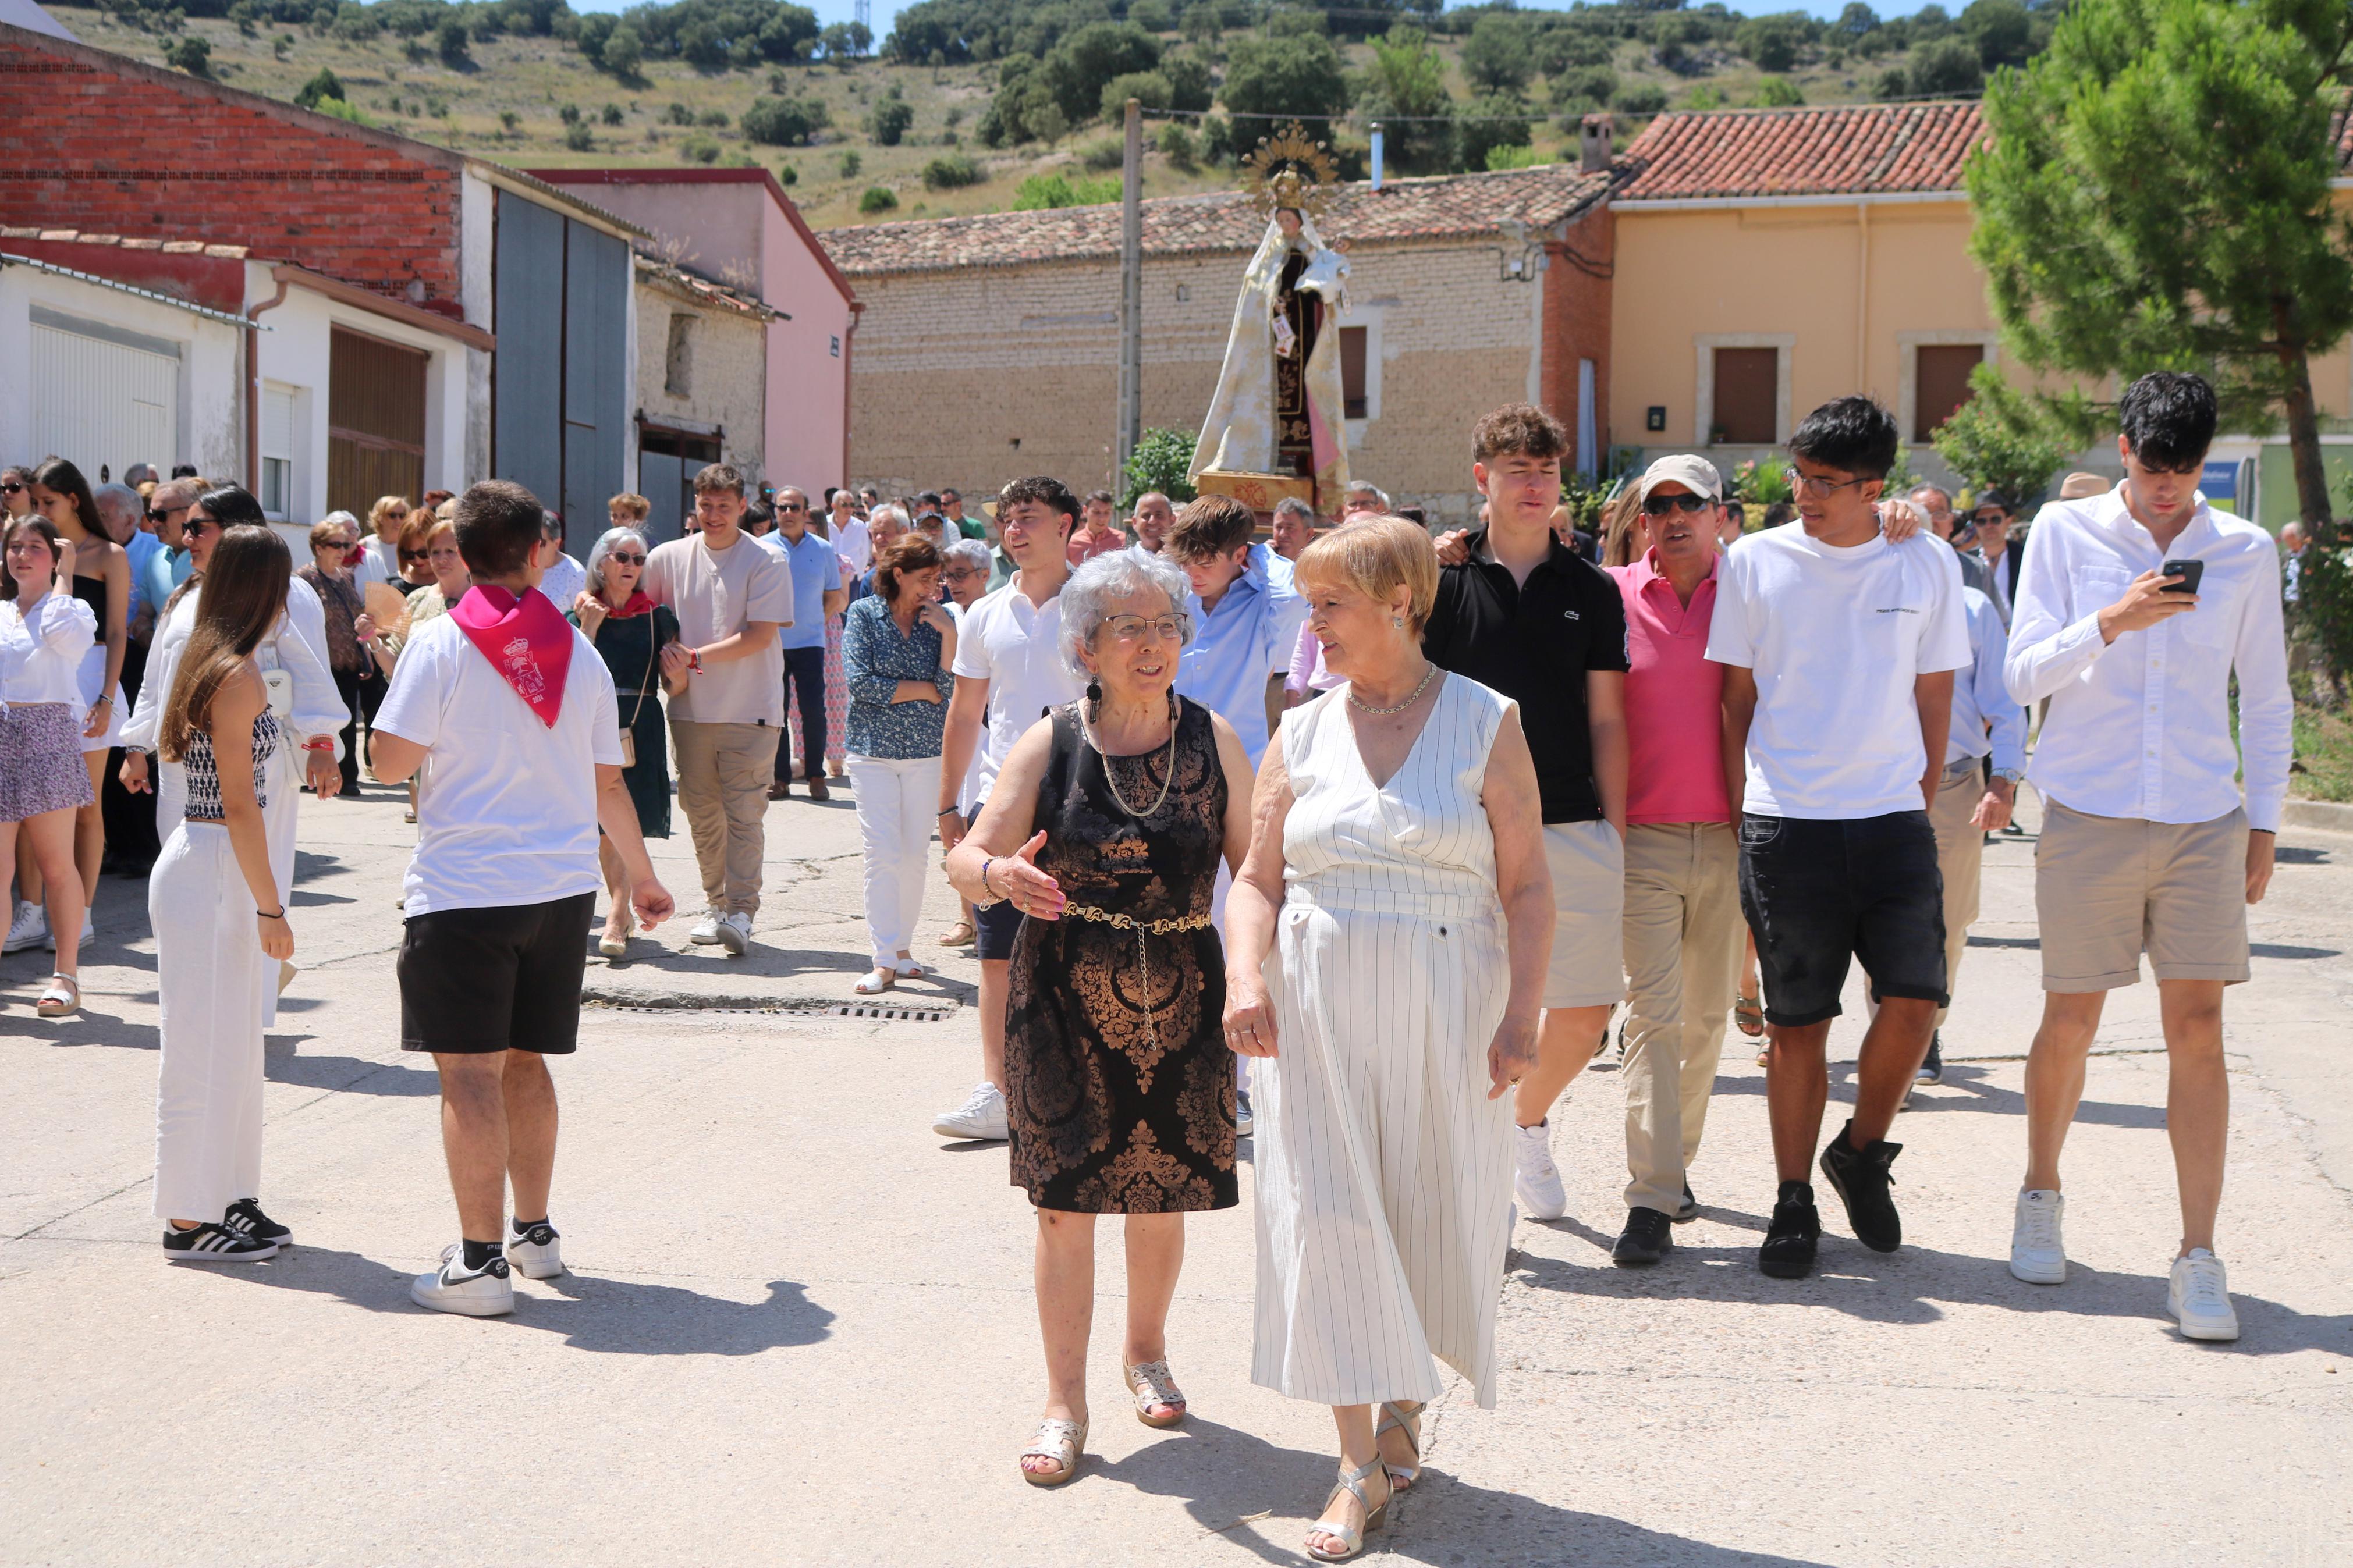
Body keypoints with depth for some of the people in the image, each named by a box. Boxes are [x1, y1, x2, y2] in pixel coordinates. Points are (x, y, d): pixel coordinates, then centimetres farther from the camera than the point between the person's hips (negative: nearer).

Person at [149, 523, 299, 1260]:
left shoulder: (204, 661, 11)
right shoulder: (239, 676, -16)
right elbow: (239, 804, -19)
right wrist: (270, 906, -16)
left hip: (210, 865, 9)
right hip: (213, 871, -9)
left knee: (235, 1043, 15)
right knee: (206, 1047, -1)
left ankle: (228, 1200, 24)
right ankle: (189, 1220, 7)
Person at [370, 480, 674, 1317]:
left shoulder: (441, 644, -9)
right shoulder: (579, 652, 6)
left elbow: (392, 761, -9)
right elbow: (608, 784, 12)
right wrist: (642, 875, 26)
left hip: (464, 891, -5)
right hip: (563, 887, 5)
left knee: (470, 1071, -2)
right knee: (524, 1060, 18)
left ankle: (480, 1262, -2)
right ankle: (534, 1233, 27)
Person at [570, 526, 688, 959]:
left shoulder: (658, 616, 4)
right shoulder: (581, 613, 4)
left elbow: (674, 689, 7)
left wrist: (677, 673, -15)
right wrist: (588, 627, -13)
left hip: (641, 728, -1)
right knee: (602, 826, 8)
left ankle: (615, 921, -14)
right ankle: (622, 914, 22)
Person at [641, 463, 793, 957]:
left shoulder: (767, 562, -5)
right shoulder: (669, 558, 7)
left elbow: (759, 637, -12)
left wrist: (696, 656, -15)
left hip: (749, 711, -4)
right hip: (690, 708, 4)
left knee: (744, 813, -7)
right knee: (701, 812, 10)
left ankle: (741, 911, -7)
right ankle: (716, 904, 21)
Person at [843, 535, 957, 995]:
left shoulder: (940, 619, 5)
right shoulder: (864, 613, 0)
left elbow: (952, 689, -5)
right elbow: (860, 683, -11)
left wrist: (948, 632, -14)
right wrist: (924, 690, -7)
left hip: (927, 752, 2)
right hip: (874, 750, -2)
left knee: (915, 854, 4)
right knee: (881, 853, -8)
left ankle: (902, 946, 18)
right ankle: (885, 961, -6)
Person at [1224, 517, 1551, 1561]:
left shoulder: (1486, 723, -1)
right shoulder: (1303, 734, 7)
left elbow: (1527, 886, -4)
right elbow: (1259, 878, 8)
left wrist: (1521, 1015, -13)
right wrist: (1245, 977, -10)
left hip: (1446, 1011, -2)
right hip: (1317, 1014, 2)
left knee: (1435, 1214, 7)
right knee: (1327, 1217, -2)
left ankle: (1404, 1405, 34)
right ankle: (1359, 1465, 7)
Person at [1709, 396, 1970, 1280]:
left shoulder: (1927, 567, 5)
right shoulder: (1755, 562, 2)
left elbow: (1934, 698, 12)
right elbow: (1736, 695, 7)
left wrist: (1922, 803, 8)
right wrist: (1744, 811, 3)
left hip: (1893, 819, 1)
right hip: (1785, 822, -1)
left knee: (1916, 997, -9)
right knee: (1796, 1021, 2)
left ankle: (1862, 1152, 18)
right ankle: (1793, 1203, 15)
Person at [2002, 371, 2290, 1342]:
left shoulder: (2246, 552, 6)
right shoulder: (2065, 533, 1)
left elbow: (2266, 700, 12)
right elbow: (2024, 675, -4)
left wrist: (2263, 823, 8)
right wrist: (2110, 625, -19)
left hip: (2204, 823, 1)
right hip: (2088, 816, -1)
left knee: (2197, 1030, -5)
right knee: (2071, 1022, 6)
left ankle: (2198, 1262, -1)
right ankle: (2042, 1197, 31)